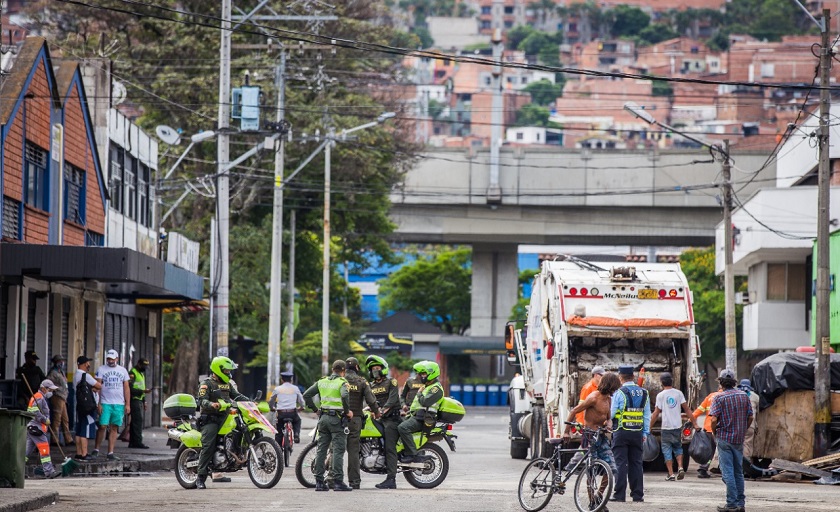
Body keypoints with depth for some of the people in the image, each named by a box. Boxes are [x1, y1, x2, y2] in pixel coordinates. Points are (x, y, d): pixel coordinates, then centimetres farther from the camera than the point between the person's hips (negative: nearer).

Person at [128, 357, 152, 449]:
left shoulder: (141, 374, 21)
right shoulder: (132, 374, -11)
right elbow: (131, 389, -18)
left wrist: (144, 402, 23)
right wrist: (143, 391, -23)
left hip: (139, 401, 10)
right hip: (134, 400, -10)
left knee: (136, 422, 8)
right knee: (138, 421, -14)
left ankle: (132, 442, 10)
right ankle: (138, 442, -17)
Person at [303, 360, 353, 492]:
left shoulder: (322, 381, 11)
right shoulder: (342, 382, -7)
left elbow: (306, 395, 9)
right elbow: (345, 396, -27)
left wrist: (315, 410, 13)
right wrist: (347, 411, -13)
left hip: (323, 417, 6)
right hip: (337, 418, -6)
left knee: (321, 449, 8)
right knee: (338, 450, -5)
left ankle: (319, 481, 8)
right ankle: (338, 481, -8)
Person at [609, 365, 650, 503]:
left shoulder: (619, 393, -9)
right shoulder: (644, 393, 6)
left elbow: (611, 414, -9)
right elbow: (647, 415, 9)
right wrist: (645, 432, 14)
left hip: (621, 432, -4)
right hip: (638, 433, 4)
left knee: (620, 463, -1)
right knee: (636, 463, 9)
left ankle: (619, 494, -4)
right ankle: (638, 495, 9)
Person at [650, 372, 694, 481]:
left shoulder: (660, 395, -6)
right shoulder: (678, 393, 2)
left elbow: (656, 414, -5)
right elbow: (687, 409, 2)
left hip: (666, 428, -3)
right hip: (677, 427, 3)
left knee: (667, 451, 3)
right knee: (678, 448, 20)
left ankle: (671, 474, -2)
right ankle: (680, 468, 0)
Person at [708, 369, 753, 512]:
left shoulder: (719, 398, -11)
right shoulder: (744, 396, 4)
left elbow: (714, 420, -17)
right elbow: (750, 417, 7)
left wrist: (715, 433, 1)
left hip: (724, 439, -5)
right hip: (739, 439, 5)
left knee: (728, 472, -3)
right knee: (738, 472, 13)